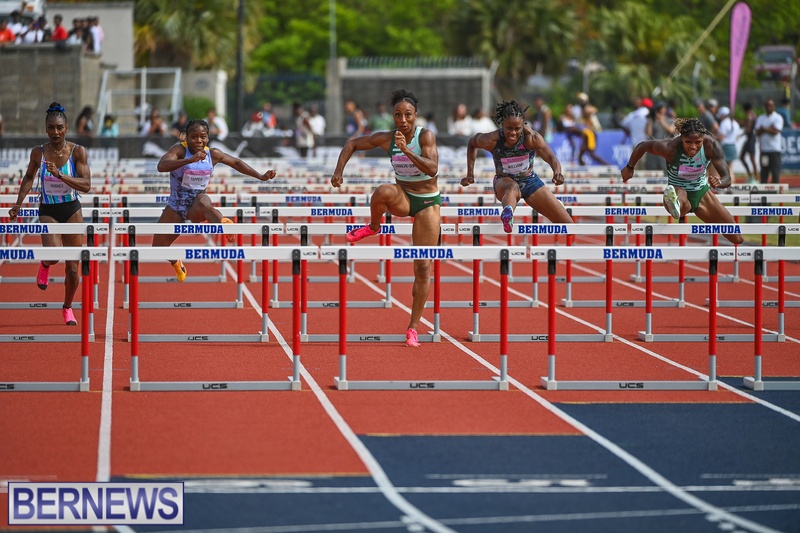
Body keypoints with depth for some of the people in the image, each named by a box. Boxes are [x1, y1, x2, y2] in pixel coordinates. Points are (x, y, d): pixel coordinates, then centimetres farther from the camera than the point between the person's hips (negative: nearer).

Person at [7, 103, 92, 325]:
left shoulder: (78, 151, -11)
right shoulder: (38, 152, -7)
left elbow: (86, 185, -18)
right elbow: (29, 177, 11)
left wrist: (59, 175, -30)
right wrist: (18, 204, 4)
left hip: (72, 211, 0)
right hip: (48, 212, 0)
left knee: (72, 268, 3)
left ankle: (68, 307, 28)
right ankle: (45, 265, 13)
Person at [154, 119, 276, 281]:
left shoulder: (213, 154, -3)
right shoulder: (180, 149, -15)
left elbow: (236, 162, 16)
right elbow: (161, 166, -34)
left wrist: (260, 176, 12)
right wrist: (190, 160, -45)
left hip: (196, 205, 0)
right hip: (175, 207, 1)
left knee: (203, 202, -40)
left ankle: (223, 224, -72)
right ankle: (176, 263, 41)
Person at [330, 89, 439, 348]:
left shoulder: (425, 135, -17)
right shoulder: (386, 138, -9)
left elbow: (432, 169, -31)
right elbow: (352, 144, 4)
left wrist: (406, 150, -41)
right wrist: (338, 171, -8)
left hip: (427, 201, -2)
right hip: (403, 198, 2)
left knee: (423, 267, -4)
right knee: (384, 191, -37)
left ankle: (414, 327, 6)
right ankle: (373, 227, -5)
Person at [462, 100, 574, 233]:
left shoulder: (532, 137, -25)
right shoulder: (492, 140, -23)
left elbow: (550, 157, -38)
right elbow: (472, 143, 0)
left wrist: (557, 172, -60)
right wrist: (470, 173, -3)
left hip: (530, 181, 3)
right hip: (504, 182, -3)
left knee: (567, 224, 0)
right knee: (512, 188, -45)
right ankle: (507, 214, -79)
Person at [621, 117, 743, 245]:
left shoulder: (711, 145, -22)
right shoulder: (670, 147, -27)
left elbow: (727, 179, -25)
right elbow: (642, 146, -8)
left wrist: (719, 182, -49)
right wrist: (629, 168, 7)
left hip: (701, 193, 4)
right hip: (678, 192, -4)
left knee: (738, 239, 4)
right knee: (681, 194, -45)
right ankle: (674, 203, -78)